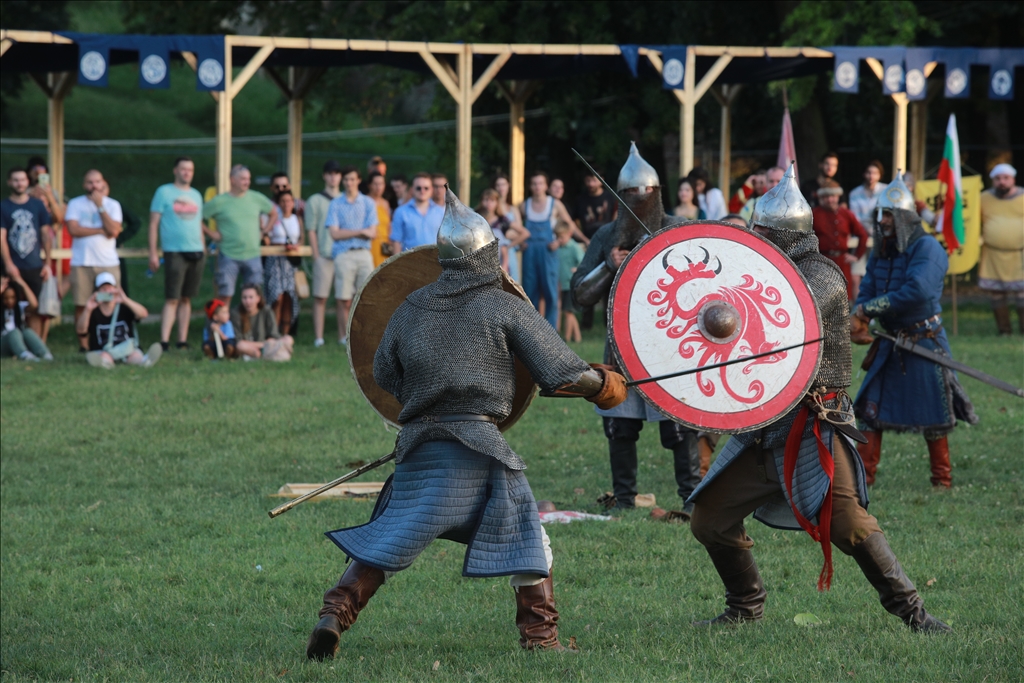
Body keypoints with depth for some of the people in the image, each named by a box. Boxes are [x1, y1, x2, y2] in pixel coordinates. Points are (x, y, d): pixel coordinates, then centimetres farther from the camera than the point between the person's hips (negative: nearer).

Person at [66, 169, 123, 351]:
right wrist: (102, 230, -7)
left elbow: (113, 231, -7)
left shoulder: (112, 205, 8)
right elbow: (73, 229, -9)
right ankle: (84, 345, 3)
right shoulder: (75, 204, 5)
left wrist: (100, 206, -8)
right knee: (82, 305, -2)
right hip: (82, 263, -1)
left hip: (108, 262, 1)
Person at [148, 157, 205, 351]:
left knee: (186, 298, 8)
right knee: (172, 299, -10)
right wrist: (153, 253, -9)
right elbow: (154, 223, -3)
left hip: (196, 253, 5)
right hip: (174, 252, -5)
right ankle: (163, 341, -14)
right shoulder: (164, 192, 0)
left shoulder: (196, 195, 16)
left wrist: (203, 250, 15)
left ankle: (182, 340, 11)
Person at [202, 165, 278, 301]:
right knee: (225, 295, -4)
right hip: (228, 255, -3)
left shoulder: (257, 199, 7)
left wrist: (263, 232, 12)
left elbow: (273, 213, 23)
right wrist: (210, 233, -4)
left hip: (252, 255, 3)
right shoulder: (219, 202, -2)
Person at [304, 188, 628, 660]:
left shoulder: (411, 310, 10)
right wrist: (607, 387, 16)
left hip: (419, 445, 3)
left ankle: (334, 616, -2)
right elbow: (563, 373, -2)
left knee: (384, 542, 9)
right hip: (479, 448, -3)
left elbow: (384, 376, 19)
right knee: (525, 538, 9)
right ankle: (540, 635, 5)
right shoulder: (505, 308, 0)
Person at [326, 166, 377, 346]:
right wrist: (360, 231, -6)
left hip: (364, 254, 1)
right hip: (343, 255, -1)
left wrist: (347, 233, -6)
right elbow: (335, 234, -2)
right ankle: (344, 336, 1)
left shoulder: (368, 203, 10)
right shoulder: (336, 204, 8)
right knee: (344, 299, -4)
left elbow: (372, 233, 2)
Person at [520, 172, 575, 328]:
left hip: (548, 252, -2)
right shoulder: (524, 206, 7)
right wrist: (521, 242, 1)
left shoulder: (555, 205, 1)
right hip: (529, 253, 2)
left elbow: (570, 226, 5)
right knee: (530, 291, 4)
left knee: (550, 291, -5)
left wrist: (559, 242, -6)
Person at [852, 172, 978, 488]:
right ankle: (864, 474, 8)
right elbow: (867, 292, 5)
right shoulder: (880, 253, 9)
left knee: (933, 416, 1)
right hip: (890, 342, 7)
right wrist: (858, 320, -19)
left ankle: (942, 480, 13)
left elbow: (917, 290, -29)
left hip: (924, 341, -7)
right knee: (871, 409, 3)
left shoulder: (926, 249, -16)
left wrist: (868, 309, -26)